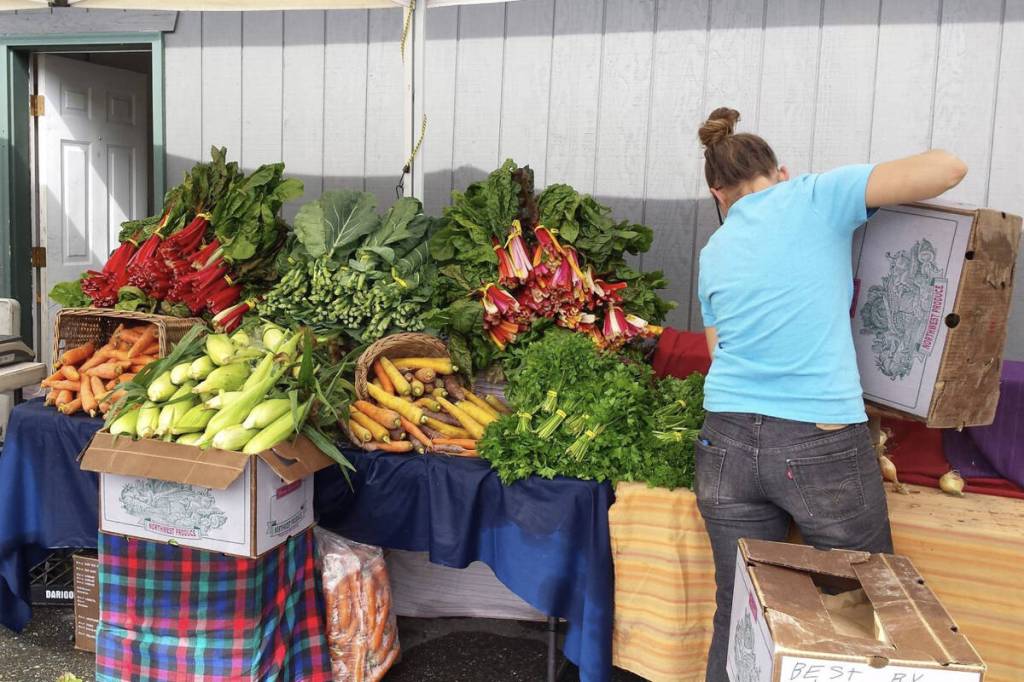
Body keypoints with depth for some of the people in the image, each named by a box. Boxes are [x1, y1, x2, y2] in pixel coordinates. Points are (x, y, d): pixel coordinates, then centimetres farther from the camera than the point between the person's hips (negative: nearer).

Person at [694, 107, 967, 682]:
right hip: (823, 448, -4)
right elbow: (948, 167, -6)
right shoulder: (816, 197, 0)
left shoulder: (714, 253, 13)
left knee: (738, 620, 13)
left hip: (728, 443, 4)